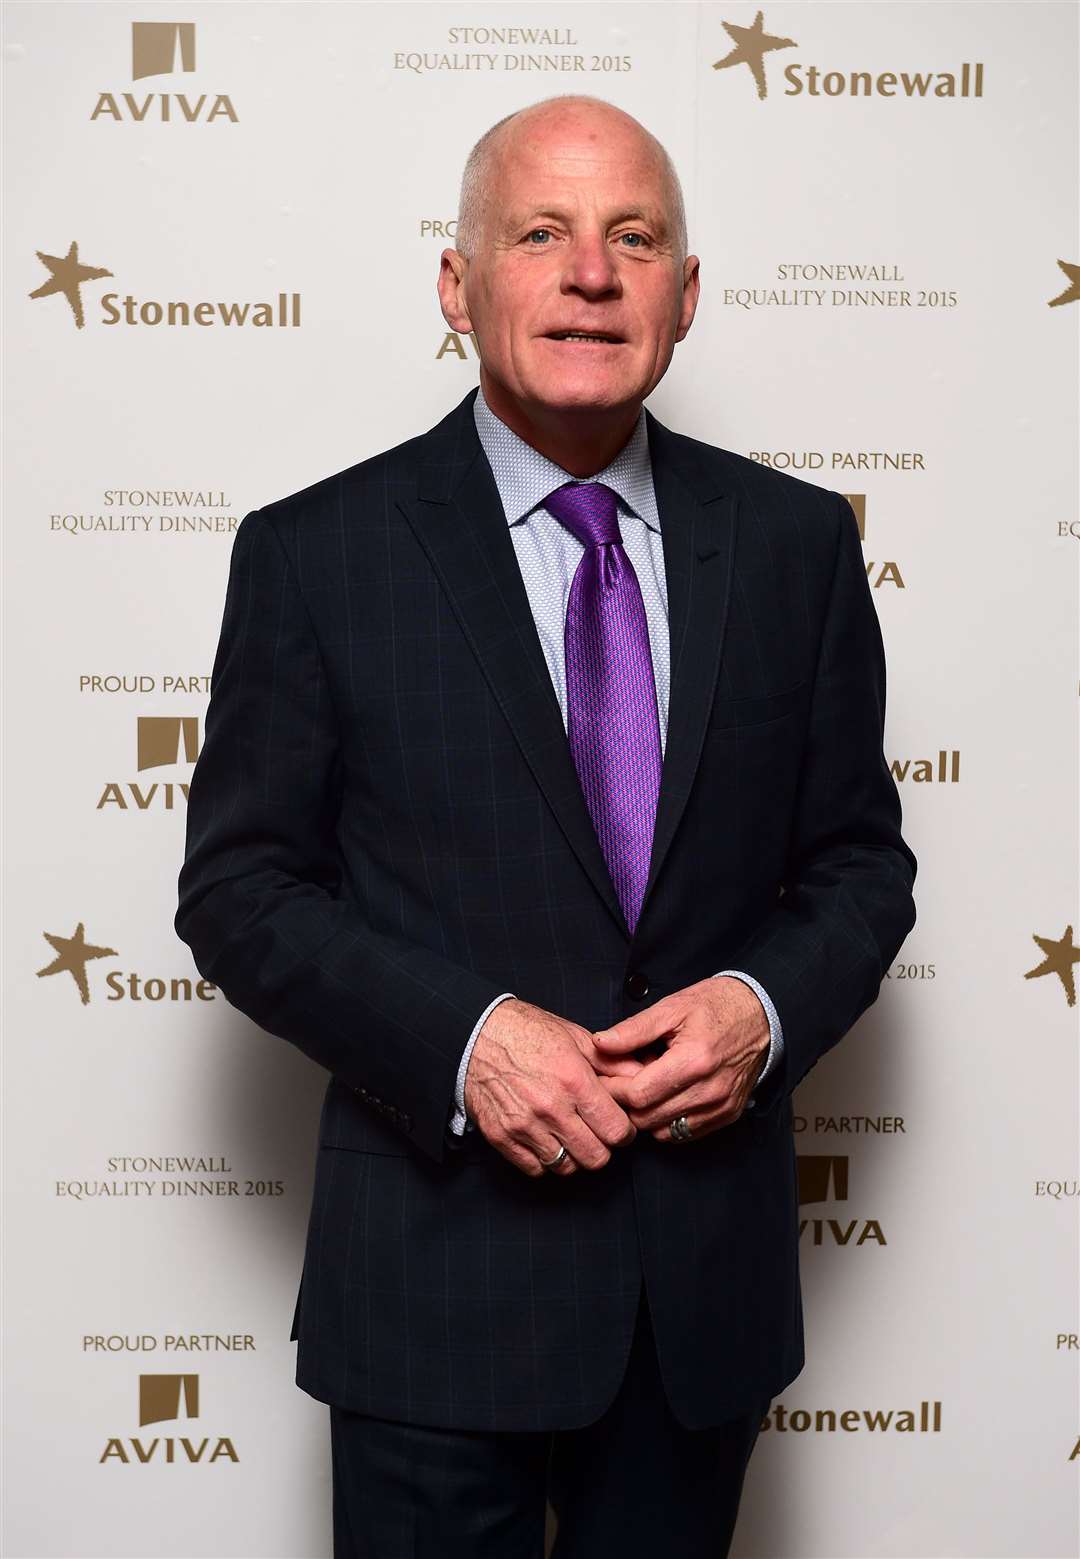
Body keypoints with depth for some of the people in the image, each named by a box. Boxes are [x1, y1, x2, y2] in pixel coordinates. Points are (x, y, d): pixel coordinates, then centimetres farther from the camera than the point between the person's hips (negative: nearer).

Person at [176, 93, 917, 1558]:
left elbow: (860, 858, 7)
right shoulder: (316, 555, -6)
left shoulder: (794, 541, 2)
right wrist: (460, 1039, -19)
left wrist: (768, 1004, -13)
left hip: (712, 1271, 3)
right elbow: (239, 889, -5)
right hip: (437, 1270, -2)